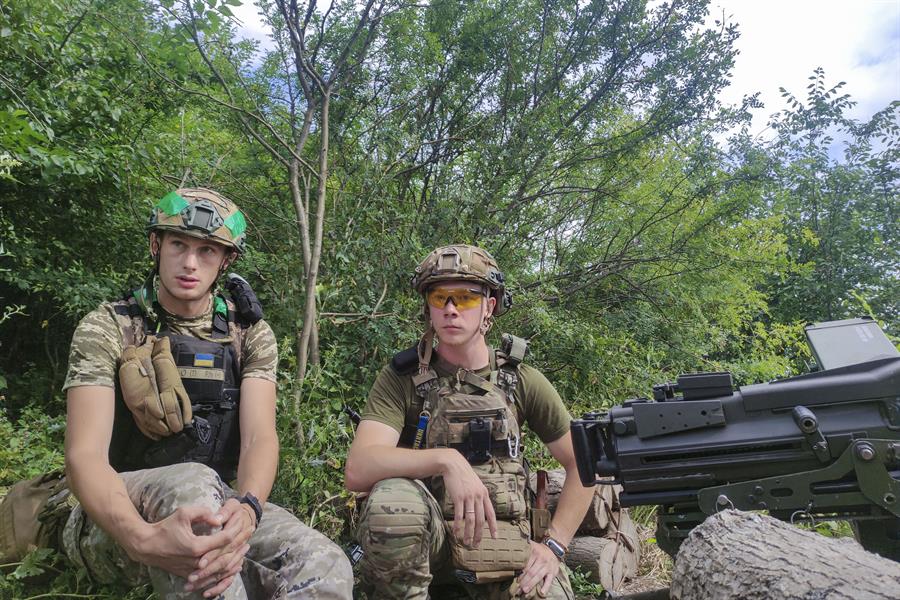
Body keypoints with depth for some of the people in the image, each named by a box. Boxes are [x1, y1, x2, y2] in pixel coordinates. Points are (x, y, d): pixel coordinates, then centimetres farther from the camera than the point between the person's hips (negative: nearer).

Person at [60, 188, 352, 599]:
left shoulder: (250, 334, 1)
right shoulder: (106, 329, -6)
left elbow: (259, 437, -11)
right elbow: (85, 455, -17)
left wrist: (247, 508, -35)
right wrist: (142, 537, -38)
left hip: (215, 503, 1)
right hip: (120, 516, -1)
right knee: (193, 483, -37)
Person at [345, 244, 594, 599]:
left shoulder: (521, 381, 1)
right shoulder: (401, 379, -5)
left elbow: (583, 464, 6)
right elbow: (358, 470, -20)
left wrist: (553, 544, -2)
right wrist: (445, 459, -33)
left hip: (503, 543, 2)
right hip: (426, 539, -1)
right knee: (391, 498, -33)